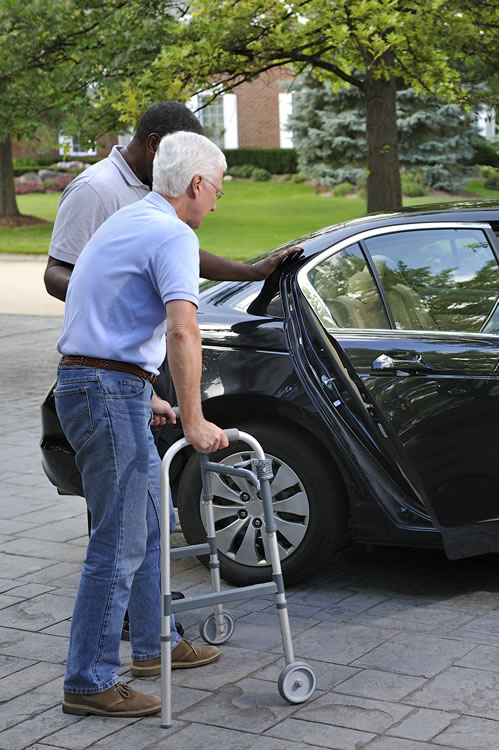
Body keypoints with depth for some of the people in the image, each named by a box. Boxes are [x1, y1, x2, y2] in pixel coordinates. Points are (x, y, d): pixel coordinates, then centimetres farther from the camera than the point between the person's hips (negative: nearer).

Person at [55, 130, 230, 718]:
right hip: (109, 394, -10)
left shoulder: (126, 223, 19)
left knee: (150, 523, 20)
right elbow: (181, 329, -27)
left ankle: (153, 645, 32)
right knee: (118, 544, -5)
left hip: (88, 384, 10)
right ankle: (89, 683, 2)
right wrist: (194, 421, -24)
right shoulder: (173, 234, -13)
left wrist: (143, 396, 27)